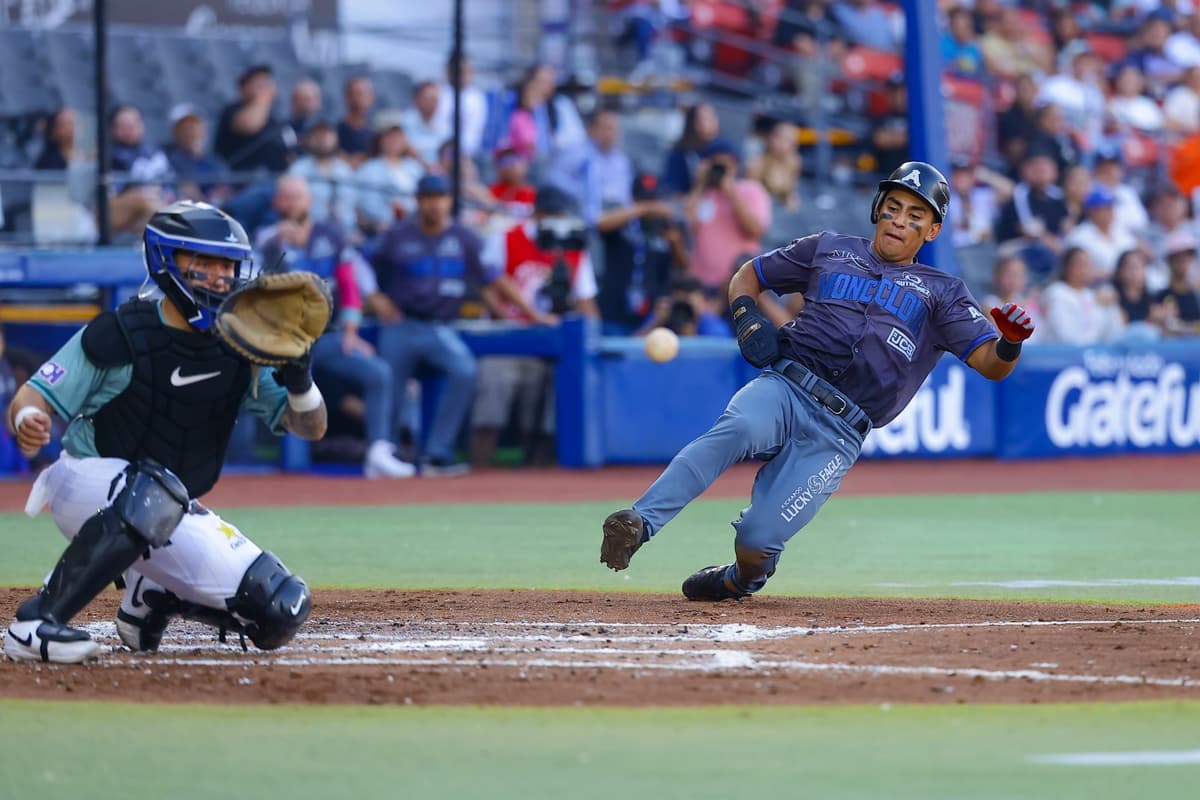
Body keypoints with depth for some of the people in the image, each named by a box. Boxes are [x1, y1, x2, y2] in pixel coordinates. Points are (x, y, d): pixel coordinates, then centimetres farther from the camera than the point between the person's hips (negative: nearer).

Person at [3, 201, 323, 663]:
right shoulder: (122, 335, -16)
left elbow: (311, 428, -2)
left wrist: (298, 379, -24)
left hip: (173, 514, 6)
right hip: (87, 482, -6)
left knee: (280, 613, -8)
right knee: (155, 493, -42)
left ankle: (150, 599, 16)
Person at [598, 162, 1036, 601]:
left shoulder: (942, 293, 16)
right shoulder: (828, 250, 21)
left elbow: (991, 365, 6)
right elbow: (747, 276, 28)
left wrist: (1010, 343, -19)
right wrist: (749, 320, 6)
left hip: (837, 434, -1)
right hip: (783, 387, 1)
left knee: (756, 544, -17)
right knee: (737, 429, -37)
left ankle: (740, 581, 19)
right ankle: (638, 524, -46)